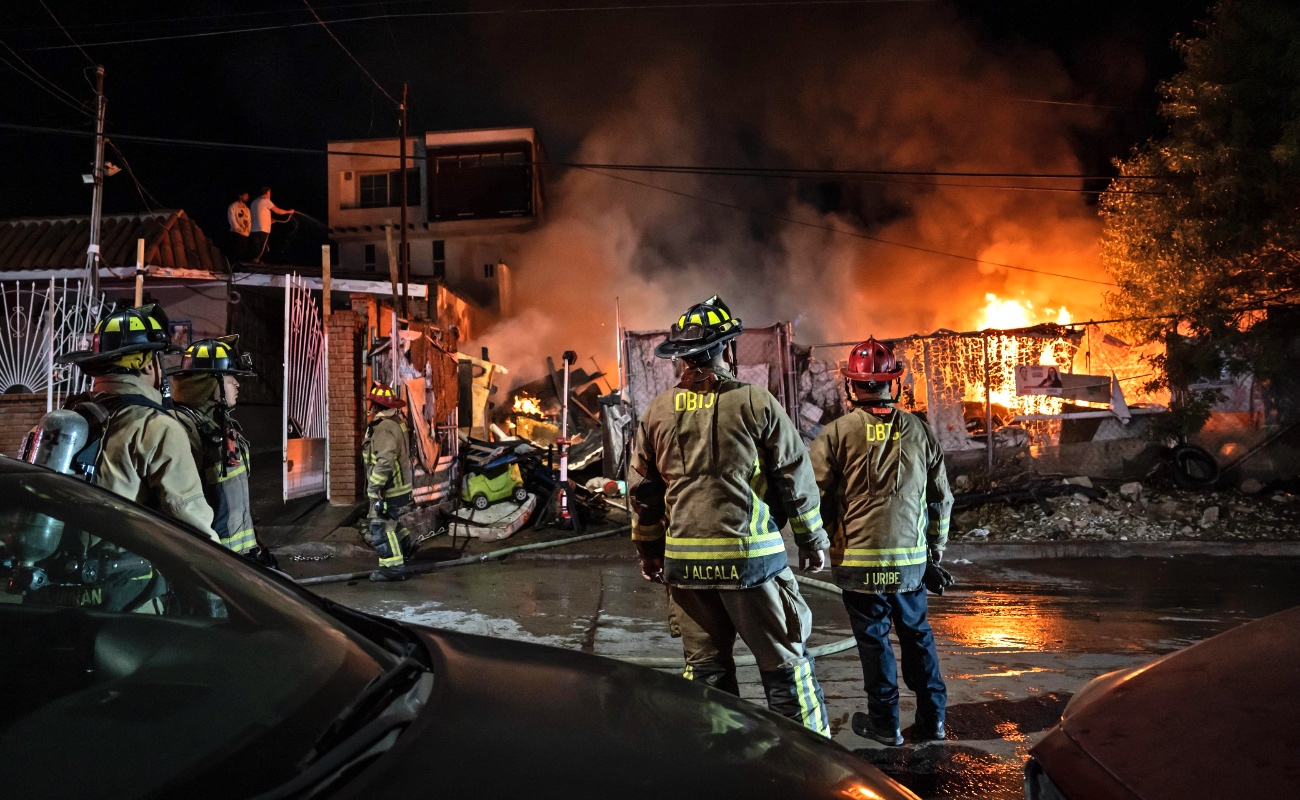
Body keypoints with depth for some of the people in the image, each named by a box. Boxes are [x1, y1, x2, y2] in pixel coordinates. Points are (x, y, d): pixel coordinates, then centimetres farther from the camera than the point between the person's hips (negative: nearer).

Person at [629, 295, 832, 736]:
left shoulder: (657, 411, 5)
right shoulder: (755, 402, -6)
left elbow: (642, 490, 10)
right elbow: (796, 477, -2)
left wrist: (649, 550, 22)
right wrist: (813, 539, 10)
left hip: (684, 559, 4)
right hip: (751, 553, -3)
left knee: (705, 665, 14)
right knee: (785, 661, 7)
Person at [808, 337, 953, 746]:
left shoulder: (836, 433, -10)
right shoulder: (919, 430, 2)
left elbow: (815, 494, -8)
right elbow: (941, 496, 10)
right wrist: (937, 543, 23)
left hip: (859, 559, -3)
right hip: (912, 558, 3)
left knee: (874, 639, 7)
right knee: (917, 633, 17)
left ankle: (884, 723, 17)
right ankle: (931, 718, 23)